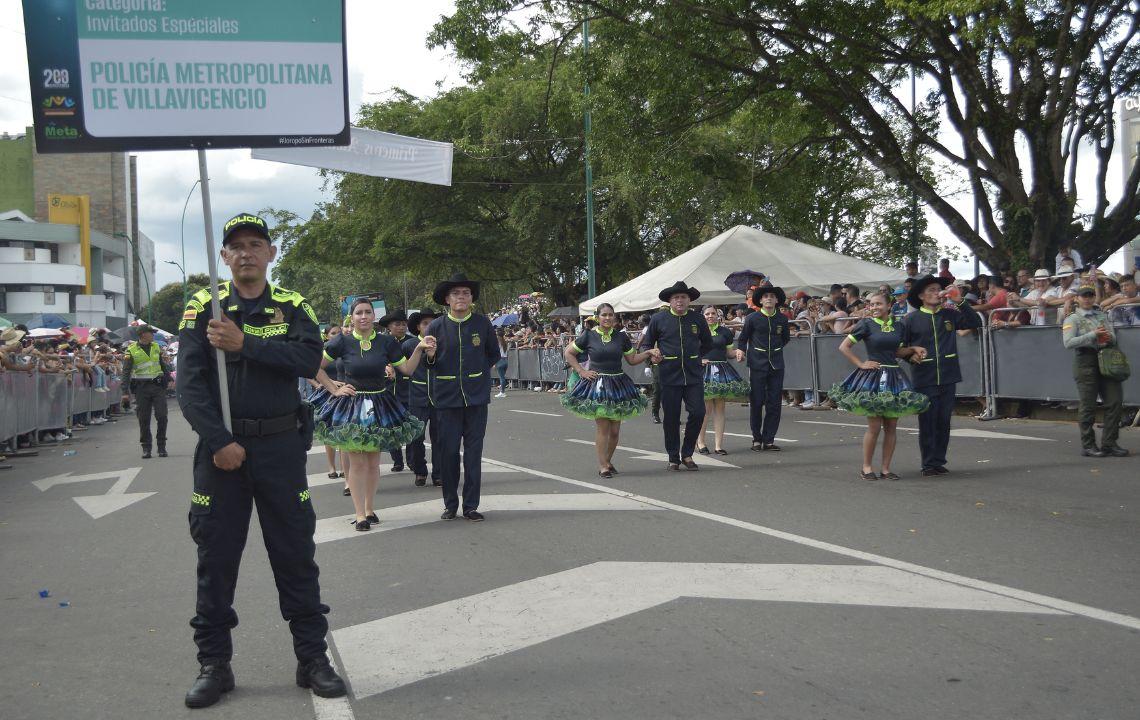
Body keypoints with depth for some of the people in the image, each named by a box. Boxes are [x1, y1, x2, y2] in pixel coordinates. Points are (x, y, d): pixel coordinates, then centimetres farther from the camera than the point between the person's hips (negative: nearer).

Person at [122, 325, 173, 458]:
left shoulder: (156, 347, 11)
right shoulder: (131, 350, -2)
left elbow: (164, 365, 20)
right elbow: (126, 372, -4)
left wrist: (169, 380, 14)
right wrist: (125, 392, -10)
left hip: (158, 387, 3)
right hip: (141, 388, -3)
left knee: (162, 416, -3)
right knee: (144, 420, 1)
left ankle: (162, 447, 8)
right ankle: (146, 448, 10)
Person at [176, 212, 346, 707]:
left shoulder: (292, 307, 5)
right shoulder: (203, 308, 3)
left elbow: (310, 359, -14)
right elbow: (190, 383, -6)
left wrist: (244, 343, -21)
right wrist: (219, 441, -15)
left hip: (280, 446, 0)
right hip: (220, 446, 0)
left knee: (295, 554, 6)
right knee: (216, 558, 6)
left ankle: (312, 658, 16)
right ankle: (214, 663, 19)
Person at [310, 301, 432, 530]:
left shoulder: (386, 342, 1)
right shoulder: (343, 341, -5)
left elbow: (407, 369, 3)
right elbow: (316, 367, 1)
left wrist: (419, 348, -9)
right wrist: (334, 389, -3)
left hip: (379, 405, 2)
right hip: (351, 406, -2)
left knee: (373, 461, 9)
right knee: (357, 461, -3)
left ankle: (369, 507, 24)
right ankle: (360, 513, 3)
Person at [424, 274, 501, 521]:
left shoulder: (482, 323, 2)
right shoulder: (436, 326, 0)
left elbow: (494, 354, 16)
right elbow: (428, 362, 8)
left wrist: (479, 372, 9)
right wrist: (429, 356, -13)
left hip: (476, 396, 1)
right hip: (447, 398, 0)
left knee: (474, 451, 4)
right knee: (448, 451, 3)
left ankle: (471, 505, 12)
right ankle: (450, 504, 16)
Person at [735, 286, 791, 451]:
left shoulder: (782, 319, 6)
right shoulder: (753, 318, -1)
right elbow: (742, 338, 9)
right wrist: (741, 350, -7)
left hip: (776, 365, 3)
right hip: (757, 365, -2)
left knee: (774, 403, 2)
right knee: (756, 402, -1)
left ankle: (769, 439, 9)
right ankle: (757, 439, 10)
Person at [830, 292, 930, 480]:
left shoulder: (897, 326, 11)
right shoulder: (866, 324, -3)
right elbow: (843, 347, -3)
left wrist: (913, 349, 5)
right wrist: (861, 364, -7)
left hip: (894, 377, 5)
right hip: (872, 378, -5)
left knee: (891, 426, 4)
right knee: (874, 425, -6)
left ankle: (885, 468, 11)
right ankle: (867, 467, 6)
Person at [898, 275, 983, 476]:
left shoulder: (950, 315, 9)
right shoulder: (911, 320, 1)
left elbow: (976, 323, 2)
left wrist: (960, 302, -5)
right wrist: (911, 355, -15)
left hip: (948, 377, 3)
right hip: (924, 378, -3)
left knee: (944, 421, 7)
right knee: (927, 422, 0)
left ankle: (939, 461, 18)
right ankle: (928, 464, 8)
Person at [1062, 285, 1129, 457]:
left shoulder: (1103, 315, 19)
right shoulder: (1072, 319, 1)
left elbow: (1113, 337, 15)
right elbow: (1068, 342, -12)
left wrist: (1108, 337, -9)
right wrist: (1093, 335, -17)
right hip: (1086, 361, -5)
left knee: (1116, 402, 0)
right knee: (1088, 406, -2)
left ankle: (1109, 443, 9)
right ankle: (1088, 445, 6)